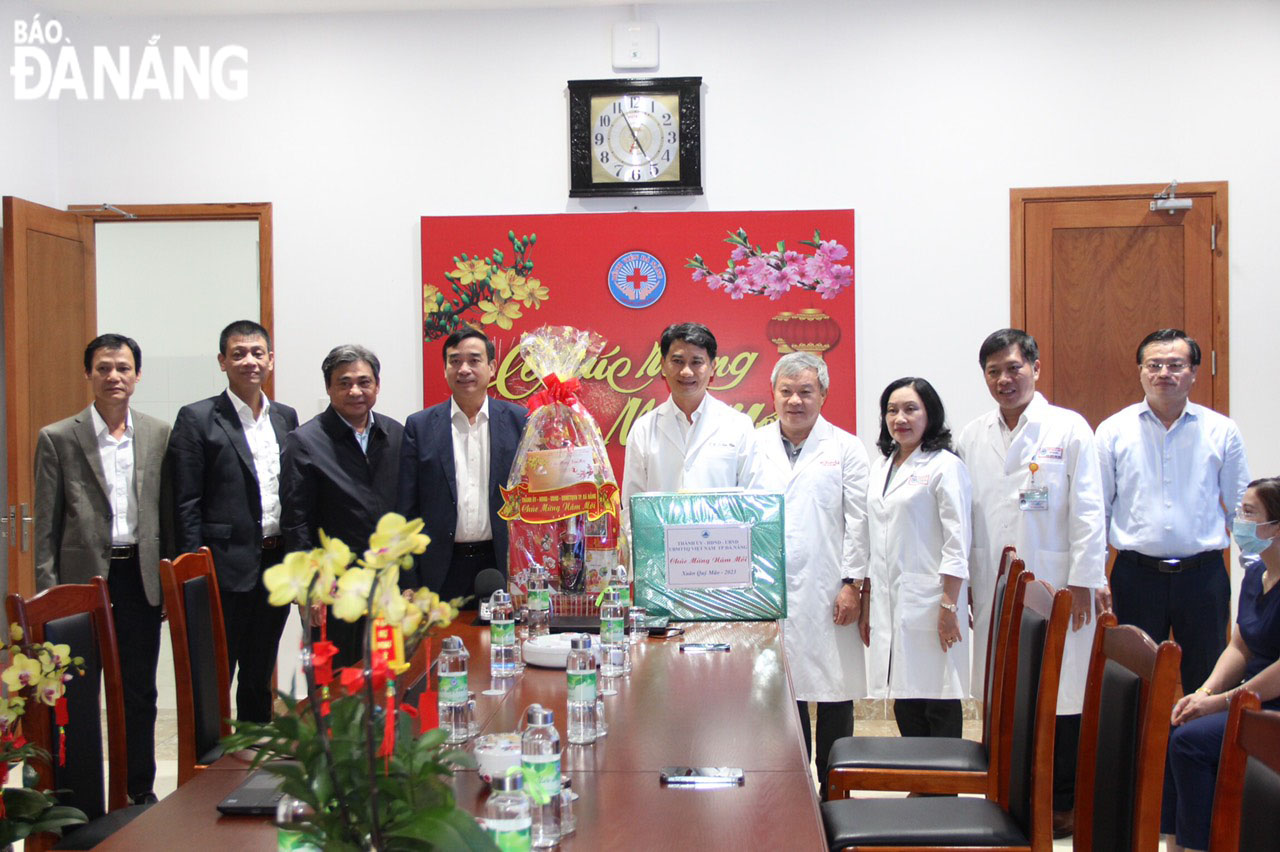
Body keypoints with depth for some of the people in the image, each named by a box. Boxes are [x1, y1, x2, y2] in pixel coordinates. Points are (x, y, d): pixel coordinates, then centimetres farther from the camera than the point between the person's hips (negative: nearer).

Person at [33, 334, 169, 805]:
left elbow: (167, 512, 9)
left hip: (140, 577, 2)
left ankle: (140, 789, 23)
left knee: (140, 691, 10)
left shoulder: (159, 433, 6)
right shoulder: (57, 438, -1)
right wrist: (48, 591, -5)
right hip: (83, 577, -2)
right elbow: (46, 525, -1)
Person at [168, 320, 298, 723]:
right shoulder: (197, 418, -4)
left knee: (259, 678, 16)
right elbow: (186, 505, -7)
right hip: (227, 568, -5)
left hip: (276, 566, 5)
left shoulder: (285, 417, 12)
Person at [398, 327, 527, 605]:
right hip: (442, 570, 0)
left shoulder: (519, 421, 4)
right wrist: (408, 585, -3)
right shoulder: (420, 426, 4)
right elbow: (406, 509, 3)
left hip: (503, 566, 0)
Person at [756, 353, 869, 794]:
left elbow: (857, 521, 1)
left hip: (827, 595, -1)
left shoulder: (846, 449, 5)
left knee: (835, 698, 4)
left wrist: (852, 583, -5)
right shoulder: (754, 446, 9)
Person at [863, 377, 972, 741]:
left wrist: (949, 605, -14)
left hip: (928, 605, -6)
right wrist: (867, 601, 15)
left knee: (939, 701, 0)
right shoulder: (882, 467, 15)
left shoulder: (944, 466, -6)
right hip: (888, 604, 6)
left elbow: (957, 543, -10)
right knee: (904, 700, 10)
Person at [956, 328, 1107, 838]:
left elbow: (1088, 511, -4)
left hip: (1056, 587, -3)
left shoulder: (1069, 429, -1)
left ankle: (1062, 803, 15)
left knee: (1061, 696, 2)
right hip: (994, 590, 3)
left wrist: (1083, 580, -9)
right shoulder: (972, 438, 11)